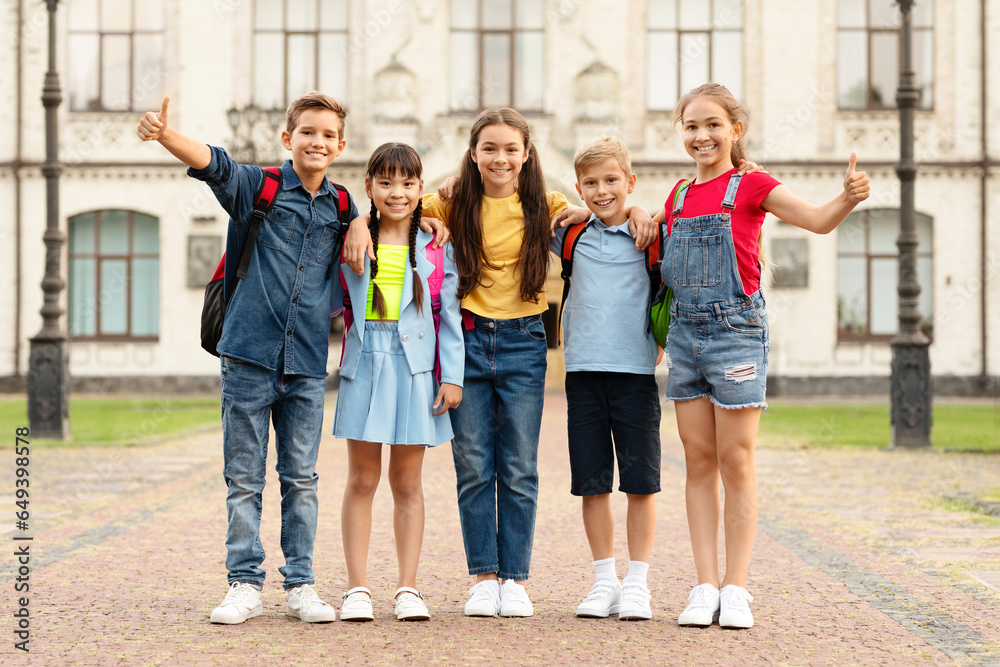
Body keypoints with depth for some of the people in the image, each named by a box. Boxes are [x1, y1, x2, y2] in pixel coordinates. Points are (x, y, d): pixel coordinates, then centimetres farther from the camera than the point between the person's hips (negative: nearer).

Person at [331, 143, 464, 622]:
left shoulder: (436, 249, 6)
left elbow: (450, 317, 5)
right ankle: (357, 588, 6)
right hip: (364, 366, 0)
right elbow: (326, 300, 14)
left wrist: (453, 376, 0)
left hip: (414, 368, 0)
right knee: (361, 480, 2)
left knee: (407, 482, 5)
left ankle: (407, 588, 10)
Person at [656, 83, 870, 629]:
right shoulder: (678, 197, 12)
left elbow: (817, 220, -15)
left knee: (736, 462, -2)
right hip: (684, 334, 5)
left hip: (736, 332, -5)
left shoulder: (750, 187, -3)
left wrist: (849, 198, -33)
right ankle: (704, 588, 9)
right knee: (698, 461, 5)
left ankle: (735, 589, 4)